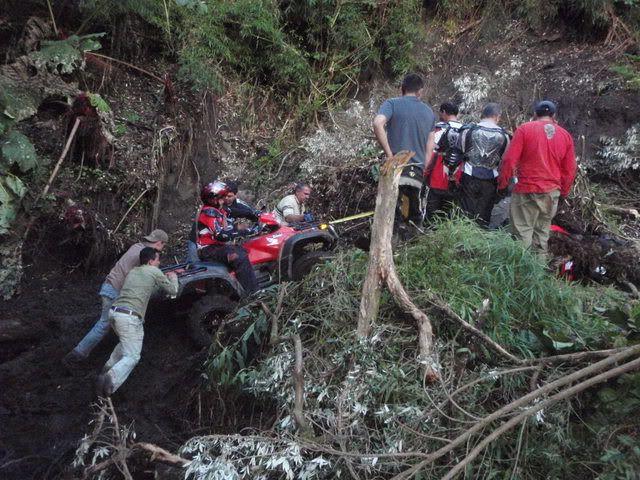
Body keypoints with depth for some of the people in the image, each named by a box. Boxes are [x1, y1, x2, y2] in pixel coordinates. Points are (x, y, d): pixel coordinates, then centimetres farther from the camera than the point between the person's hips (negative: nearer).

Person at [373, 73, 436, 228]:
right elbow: (430, 146, 15)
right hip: (418, 171, 4)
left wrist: (389, 154, -16)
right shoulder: (429, 112, 16)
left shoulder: (392, 103, 0)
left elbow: (378, 123, -19)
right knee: (414, 216, 15)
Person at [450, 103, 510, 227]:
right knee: (483, 217, 7)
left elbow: (456, 154, -1)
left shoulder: (469, 130, -3)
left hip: (469, 177, -1)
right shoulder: (503, 135, 1)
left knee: (467, 215, 5)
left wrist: (450, 167, 11)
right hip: (490, 180, 1)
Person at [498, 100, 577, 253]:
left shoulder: (524, 129, -4)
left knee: (522, 232, -1)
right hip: (552, 192, 4)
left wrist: (502, 184, 2)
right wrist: (563, 192, 22)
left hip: (527, 190, -4)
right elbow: (570, 170, 10)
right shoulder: (565, 135, 8)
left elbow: (509, 160, -9)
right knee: (542, 231, 13)